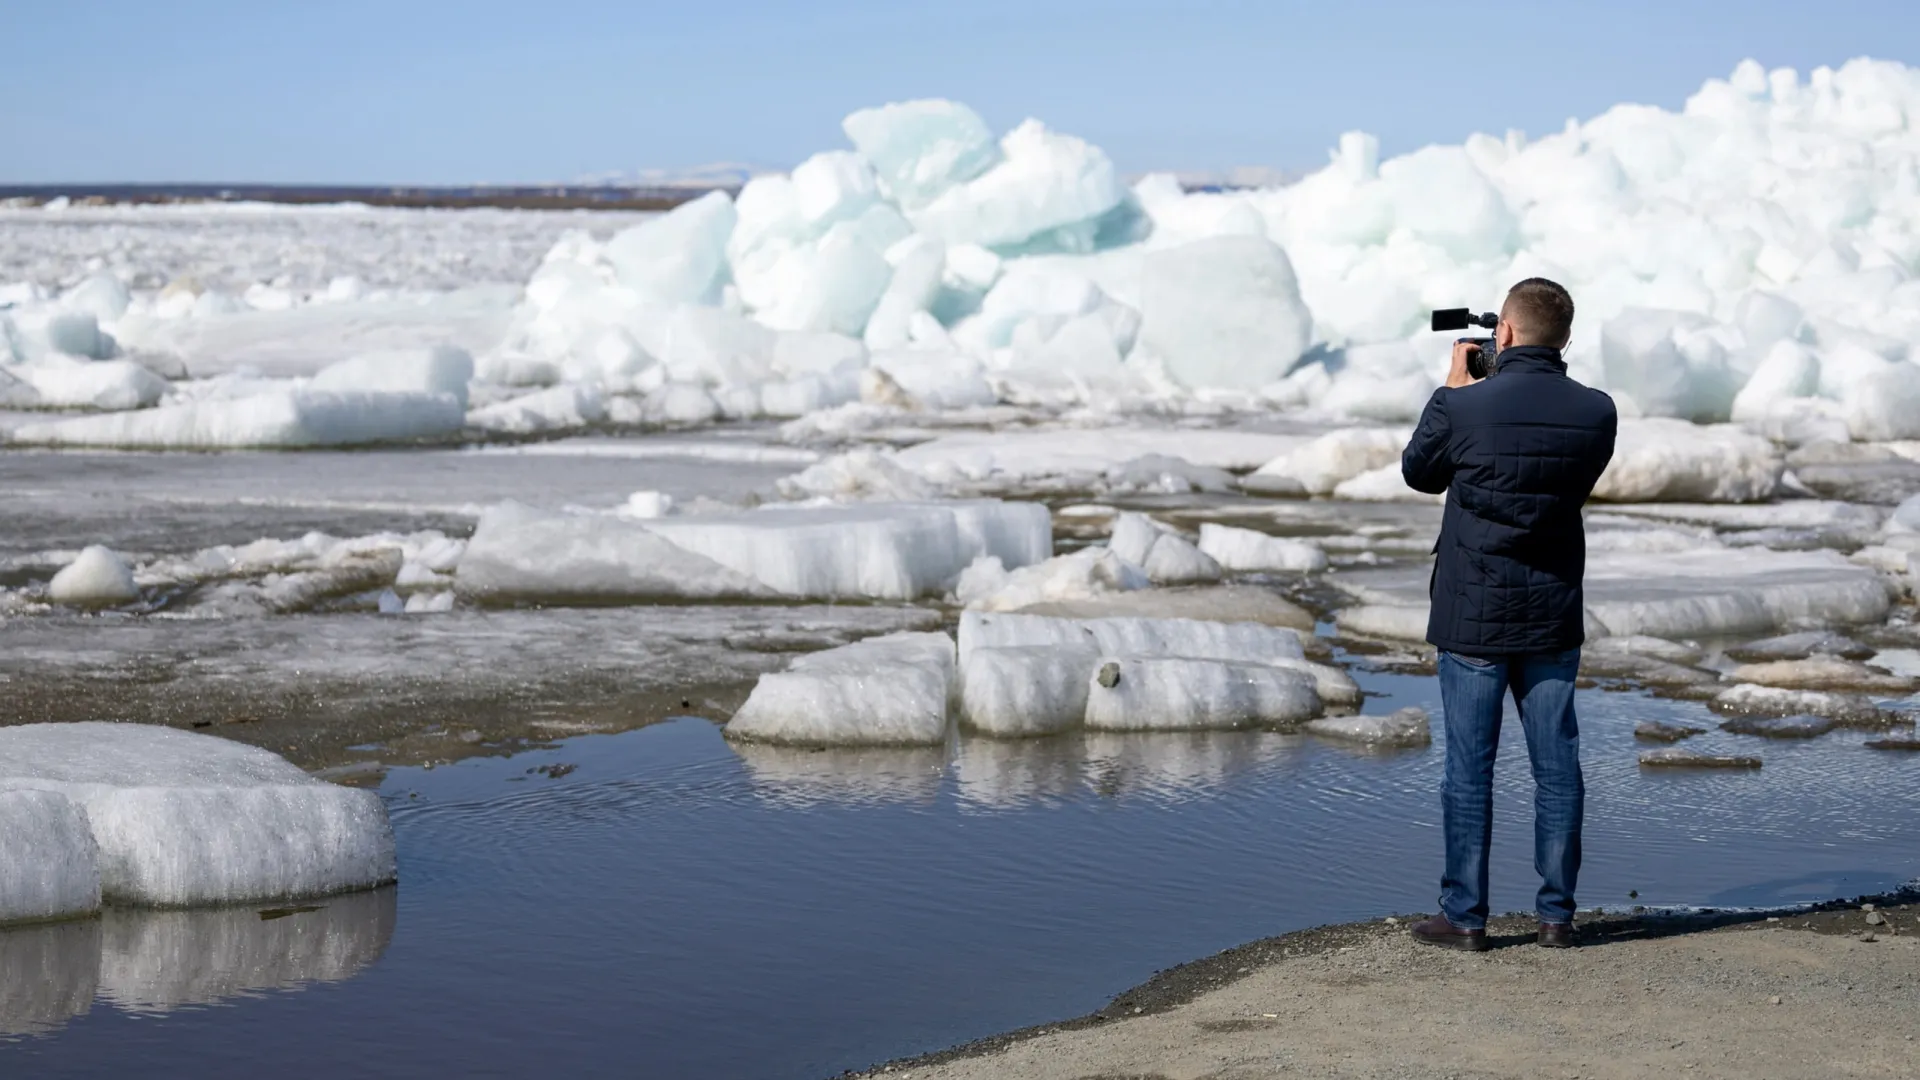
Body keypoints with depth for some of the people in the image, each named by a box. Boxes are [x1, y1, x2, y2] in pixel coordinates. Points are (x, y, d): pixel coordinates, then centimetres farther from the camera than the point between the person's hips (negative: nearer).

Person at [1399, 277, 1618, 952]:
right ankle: (1556, 914, 13)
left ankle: (1464, 916, 8)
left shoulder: (1462, 407, -15)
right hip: (1553, 617, 3)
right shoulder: (1596, 414, -5)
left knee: (1469, 767, 4)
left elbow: (1418, 472, 4)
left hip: (1473, 616, -3)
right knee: (1557, 764, 9)